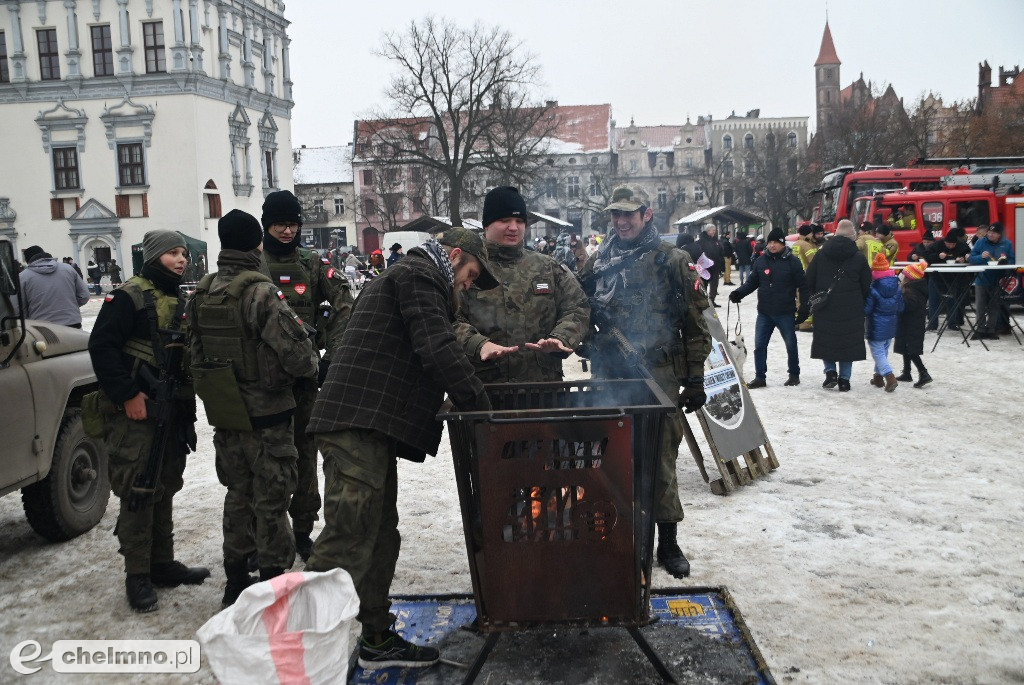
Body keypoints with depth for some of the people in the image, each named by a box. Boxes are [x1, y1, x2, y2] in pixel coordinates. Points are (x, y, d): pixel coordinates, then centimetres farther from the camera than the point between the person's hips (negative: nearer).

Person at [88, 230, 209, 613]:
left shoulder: (181, 303, 16)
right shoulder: (128, 297, -9)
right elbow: (102, 346, -17)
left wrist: (187, 401, 11)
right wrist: (127, 394, -20)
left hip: (173, 410, 8)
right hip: (134, 412, -8)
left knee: (165, 489, 14)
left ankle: (162, 564, 26)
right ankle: (137, 576, 6)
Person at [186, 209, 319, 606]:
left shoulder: (201, 294, 4)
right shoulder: (261, 293, -20)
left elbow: (195, 354, 11)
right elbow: (296, 350, -22)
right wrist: (311, 368, -1)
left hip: (224, 414, 7)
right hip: (266, 414, -7)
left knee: (238, 495, 19)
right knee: (270, 501, 5)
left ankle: (236, 581, 29)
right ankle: (273, 582, 14)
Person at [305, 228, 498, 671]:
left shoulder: (408, 277, 29)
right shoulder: (420, 276, -4)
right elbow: (439, 351, -17)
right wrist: (482, 408, -9)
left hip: (367, 426, 11)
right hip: (360, 424, -11)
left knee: (381, 539, 15)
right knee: (345, 543, -13)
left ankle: (378, 640, 25)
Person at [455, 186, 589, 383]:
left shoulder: (549, 268, 12)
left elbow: (577, 308, 8)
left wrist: (560, 337, -13)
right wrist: (478, 344, -27)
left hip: (544, 382, 3)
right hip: (483, 386, -3)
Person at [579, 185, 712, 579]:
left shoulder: (672, 261, 0)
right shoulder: (599, 262, 10)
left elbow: (695, 323, -1)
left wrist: (695, 379, -3)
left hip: (659, 374, -3)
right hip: (609, 376, 4)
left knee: (660, 459, 1)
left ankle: (667, 542, 15)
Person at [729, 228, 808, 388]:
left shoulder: (792, 261, -6)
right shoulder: (760, 261, 4)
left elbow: (802, 286, -5)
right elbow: (752, 282, 9)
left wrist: (805, 308, -10)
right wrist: (738, 293, -8)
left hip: (785, 313, -3)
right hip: (764, 313, 3)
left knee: (791, 345, 10)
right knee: (759, 345, 3)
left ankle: (794, 374, 26)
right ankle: (759, 377, 11)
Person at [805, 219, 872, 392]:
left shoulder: (821, 254, 1)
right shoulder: (859, 257, -3)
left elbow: (809, 281, 3)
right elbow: (866, 285, 3)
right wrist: (859, 303, 18)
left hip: (824, 308, 1)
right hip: (851, 311, -1)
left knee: (825, 340, 13)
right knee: (847, 342, 6)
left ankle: (831, 371, 0)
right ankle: (844, 379, 7)